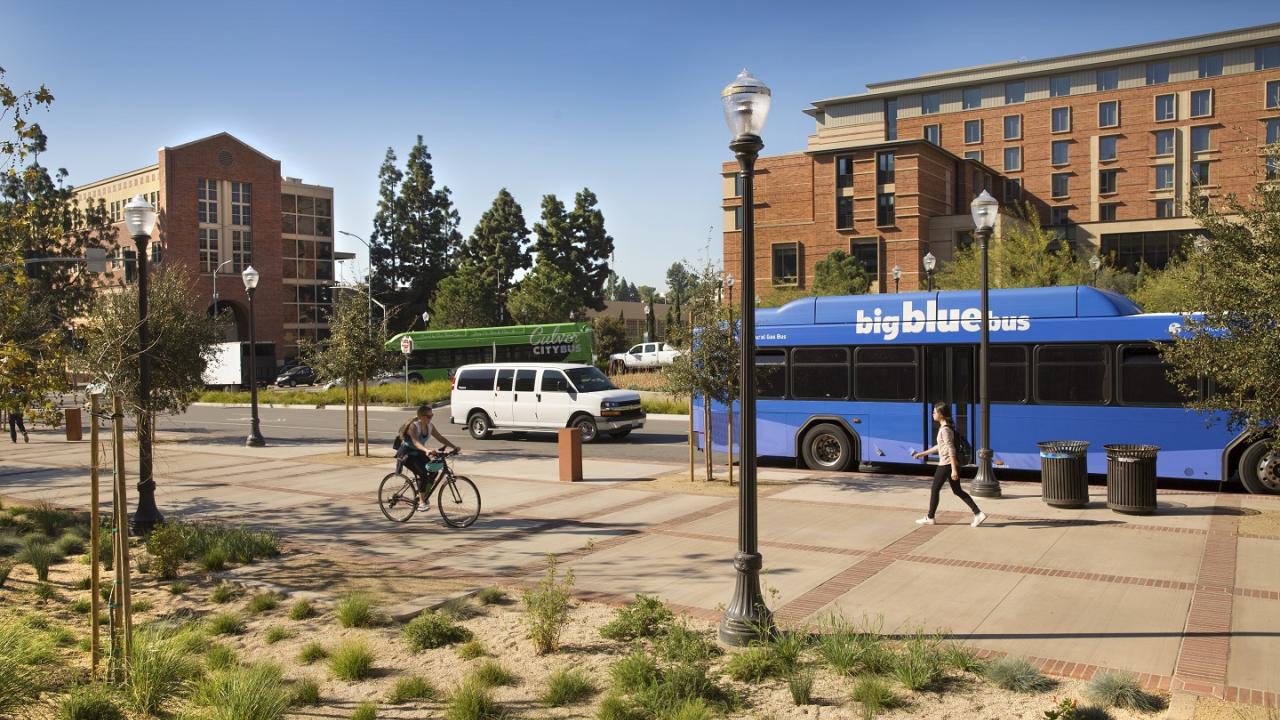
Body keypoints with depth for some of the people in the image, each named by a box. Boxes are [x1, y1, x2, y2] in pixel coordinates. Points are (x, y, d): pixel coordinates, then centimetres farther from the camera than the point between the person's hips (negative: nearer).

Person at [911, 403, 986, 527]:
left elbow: (951, 450, -21)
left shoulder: (945, 430, -17)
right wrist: (922, 453, 27)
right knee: (957, 490, 11)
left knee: (934, 490, 5)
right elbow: (939, 447, 23)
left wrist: (954, 470, -23)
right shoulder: (946, 428, 13)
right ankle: (978, 513, 4)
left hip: (946, 464, -9)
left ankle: (929, 518, 16)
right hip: (952, 464, 9)